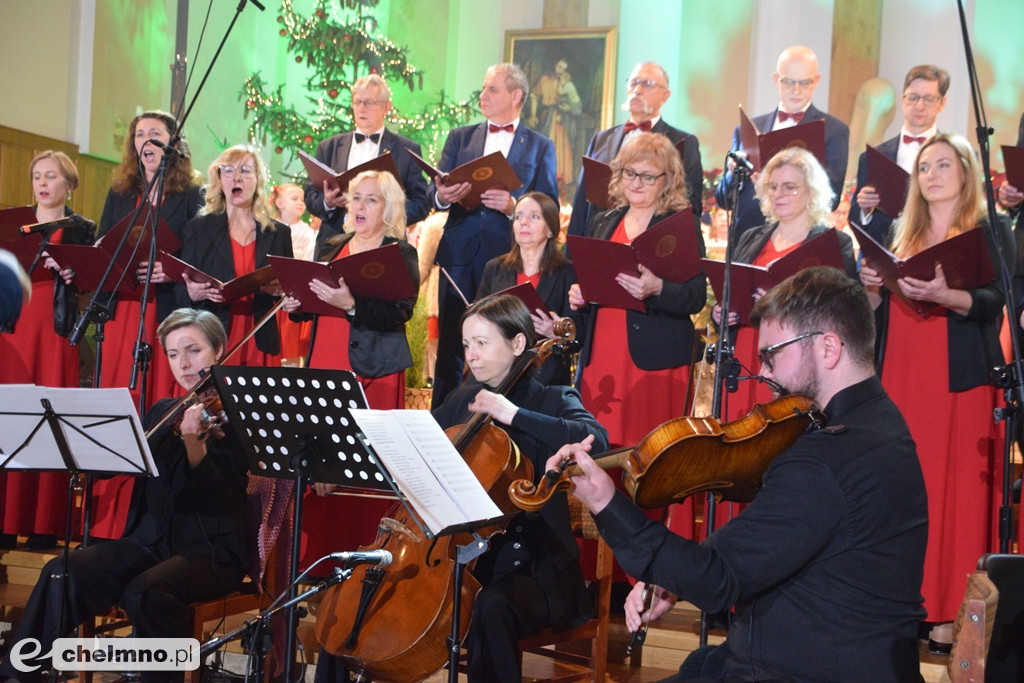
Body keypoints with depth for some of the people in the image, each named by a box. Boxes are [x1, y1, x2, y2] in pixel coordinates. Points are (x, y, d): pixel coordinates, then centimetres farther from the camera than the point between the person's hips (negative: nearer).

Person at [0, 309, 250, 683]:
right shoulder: (162, 412, 17)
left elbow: (215, 492, -16)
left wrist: (193, 439, -33)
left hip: (211, 549, -5)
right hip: (151, 540, 5)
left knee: (146, 591, -36)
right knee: (62, 573, -19)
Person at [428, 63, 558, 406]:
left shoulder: (540, 146, 9)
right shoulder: (460, 137, 17)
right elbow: (432, 192, 10)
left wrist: (514, 205, -17)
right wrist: (442, 196, -14)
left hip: (509, 259, -2)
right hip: (459, 258, 3)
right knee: (450, 346, 2)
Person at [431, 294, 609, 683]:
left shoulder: (551, 401, -3)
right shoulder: (462, 402, 13)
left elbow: (596, 440, -23)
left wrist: (514, 415, -27)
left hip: (531, 567, -5)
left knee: (492, 607, -36)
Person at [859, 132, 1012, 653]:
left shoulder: (991, 233, 4)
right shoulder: (901, 237, 18)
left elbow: (993, 303, -12)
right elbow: (876, 314, 18)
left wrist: (945, 295, -30)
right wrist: (872, 287, -3)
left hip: (961, 380, -4)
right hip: (900, 379, 4)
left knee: (957, 493, -6)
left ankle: (950, 615, -3)